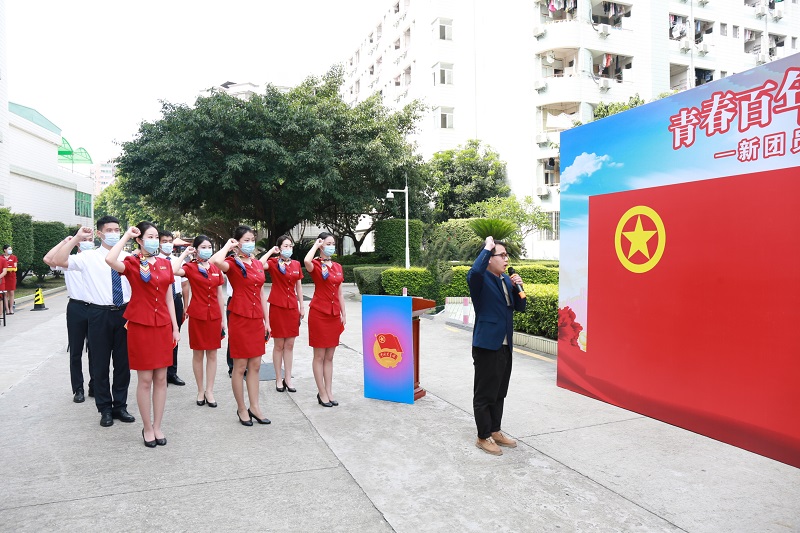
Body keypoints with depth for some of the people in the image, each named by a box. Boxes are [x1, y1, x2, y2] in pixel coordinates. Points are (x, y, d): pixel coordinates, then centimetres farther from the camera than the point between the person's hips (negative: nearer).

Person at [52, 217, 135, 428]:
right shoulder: (88, 257, -3)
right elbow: (58, 261, -17)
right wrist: (76, 238, -17)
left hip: (124, 313, 2)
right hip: (100, 314, -2)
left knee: (123, 362, 11)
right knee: (100, 363, 8)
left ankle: (120, 406, 27)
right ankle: (105, 409, 23)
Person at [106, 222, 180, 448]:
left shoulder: (165, 264, 8)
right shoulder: (132, 263, -5)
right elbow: (110, 260, -29)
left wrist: (175, 327, 9)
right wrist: (126, 235, -16)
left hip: (163, 326, 4)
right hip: (140, 325, -4)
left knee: (161, 378, 8)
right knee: (145, 380, 3)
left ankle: (157, 426, 20)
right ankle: (147, 428, 18)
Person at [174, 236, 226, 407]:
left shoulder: (216, 269, 7)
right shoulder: (190, 267, -4)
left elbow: (220, 294, 10)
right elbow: (174, 271, -28)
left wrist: (223, 318, 8)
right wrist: (185, 254, -14)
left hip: (214, 315, 3)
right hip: (197, 315, -3)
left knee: (212, 353, 7)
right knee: (198, 353, 6)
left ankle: (209, 390, 16)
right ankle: (200, 390, 19)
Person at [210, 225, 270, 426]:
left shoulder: (258, 264, 11)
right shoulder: (233, 264, -8)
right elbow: (216, 261, -33)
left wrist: (266, 319, 13)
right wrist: (228, 246, -14)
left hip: (257, 319, 6)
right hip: (239, 319, -6)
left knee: (255, 365, 11)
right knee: (240, 366, 4)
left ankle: (254, 407, 20)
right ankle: (241, 409, 17)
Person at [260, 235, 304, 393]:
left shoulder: (296, 264, 8)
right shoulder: (273, 262, -6)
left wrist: (302, 306, 11)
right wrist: (271, 251, -15)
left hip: (292, 307, 4)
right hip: (277, 307, -4)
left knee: (290, 345, 8)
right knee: (279, 345, 4)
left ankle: (288, 378, 18)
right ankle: (278, 379, 16)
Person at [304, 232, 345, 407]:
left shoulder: (338, 267, 11)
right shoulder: (315, 265, -7)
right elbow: (306, 261, -33)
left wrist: (343, 314, 12)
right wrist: (316, 245, -16)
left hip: (334, 314, 6)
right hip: (318, 314, -6)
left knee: (329, 356, 12)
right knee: (319, 355, 3)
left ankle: (329, 392, 19)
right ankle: (322, 393, 12)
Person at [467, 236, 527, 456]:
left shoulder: (506, 280, 12)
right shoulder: (481, 280, -12)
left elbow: (520, 307, 14)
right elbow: (474, 272, -37)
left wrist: (518, 287, -4)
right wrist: (487, 248, -25)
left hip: (505, 346, 8)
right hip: (487, 346, -8)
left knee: (499, 393, 18)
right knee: (484, 394, 3)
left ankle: (495, 431, 32)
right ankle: (483, 437, 16)